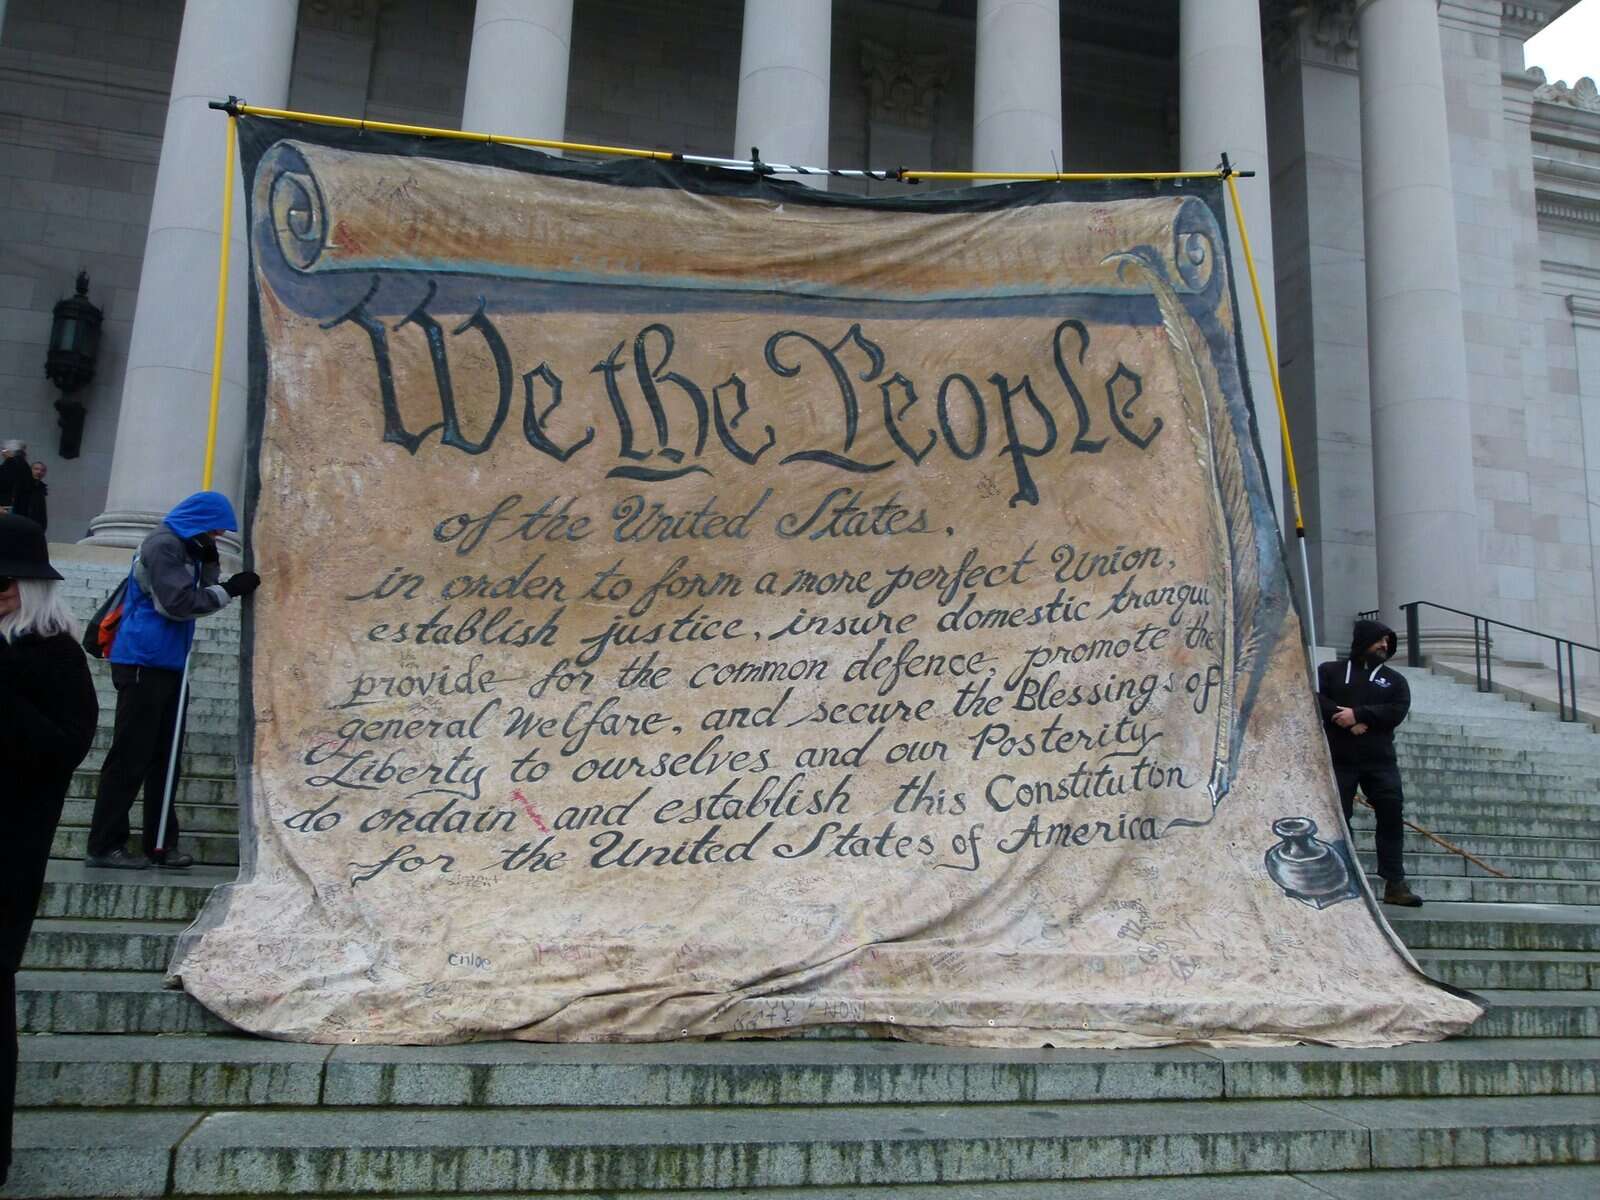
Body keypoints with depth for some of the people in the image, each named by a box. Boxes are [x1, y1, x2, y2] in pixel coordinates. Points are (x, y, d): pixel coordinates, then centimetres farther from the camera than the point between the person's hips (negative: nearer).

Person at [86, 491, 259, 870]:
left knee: (164, 757, 10)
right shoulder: (163, 544, -11)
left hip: (168, 666, 10)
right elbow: (178, 603, -18)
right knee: (130, 757, -6)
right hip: (143, 665, -10)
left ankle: (161, 844, 14)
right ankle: (104, 845, 0)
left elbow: (201, 594, 17)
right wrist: (230, 589, -12)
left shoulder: (186, 548, 17)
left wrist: (210, 562, 2)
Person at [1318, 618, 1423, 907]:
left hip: (1380, 760, 2)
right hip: (1339, 759, -2)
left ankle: (1395, 883, -5)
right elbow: (1315, 699, -3)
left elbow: (1398, 711, -2)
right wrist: (1346, 720, -15)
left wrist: (1358, 713, -14)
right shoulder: (1330, 671, 11)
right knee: (1337, 818, 0)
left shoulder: (1394, 679, 16)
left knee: (1391, 813, -8)